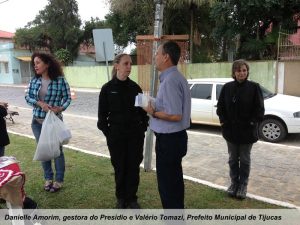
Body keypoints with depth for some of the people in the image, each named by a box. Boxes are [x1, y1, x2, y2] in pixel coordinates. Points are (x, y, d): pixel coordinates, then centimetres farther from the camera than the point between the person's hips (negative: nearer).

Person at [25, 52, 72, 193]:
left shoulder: (60, 80, -10)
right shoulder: (34, 80, 1)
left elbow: (68, 98, -6)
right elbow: (28, 96, 0)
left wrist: (61, 108, -23)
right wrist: (40, 103, -18)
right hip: (37, 122, 4)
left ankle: (59, 180, 23)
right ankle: (48, 178, 31)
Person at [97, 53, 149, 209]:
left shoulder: (135, 87, 3)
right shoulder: (107, 88, -3)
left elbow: (142, 110, 8)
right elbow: (102, 114, 0)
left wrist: (143, 128, 1)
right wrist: (107, 133, -5)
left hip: (135, 134, 2)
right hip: (116, 135, -1)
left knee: (134, 166, 5)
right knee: (119, 167, 8)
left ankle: (132, 198, 21)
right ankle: (121, 198, 27)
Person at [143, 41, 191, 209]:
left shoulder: (170, 81, -22)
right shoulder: (177, 77, 10)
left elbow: (175, 115, -27)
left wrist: (153, 113, -14)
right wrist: (156, 107, 8)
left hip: (169, 140, -10)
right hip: (175, 137, 10)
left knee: (167, 184, 4)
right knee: (174, 181, 22)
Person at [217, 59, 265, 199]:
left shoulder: (254, 87, -6)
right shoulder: (227, 87, 1)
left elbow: (259, 108, -5)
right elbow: (220, 106, 5)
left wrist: (253, 122, -13)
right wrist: (223, 120, -5)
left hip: (247, 131, -2)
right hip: (230, 130, 2)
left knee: (245, 160, 10)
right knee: (233, 159, 14)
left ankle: (243, 185, 25)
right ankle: (234, 183, 29)